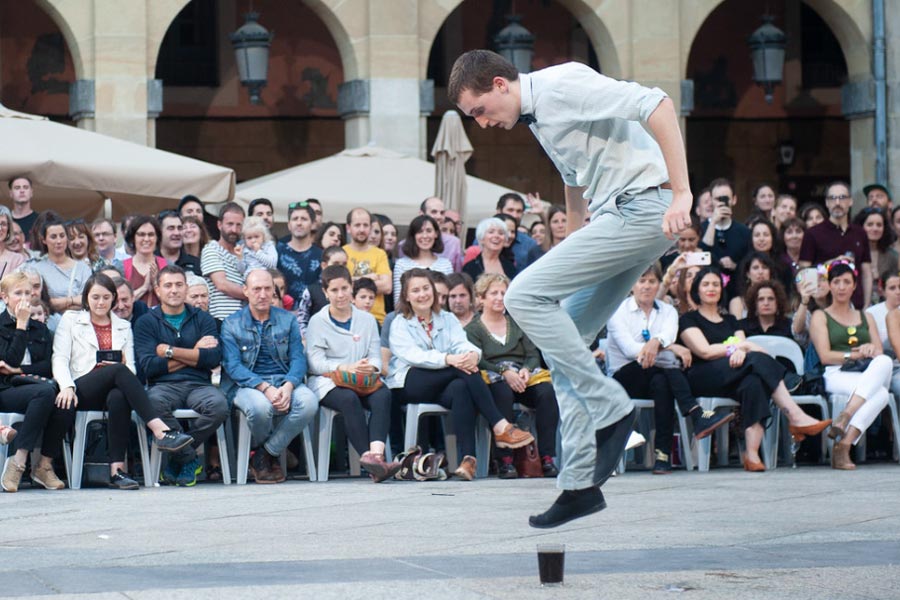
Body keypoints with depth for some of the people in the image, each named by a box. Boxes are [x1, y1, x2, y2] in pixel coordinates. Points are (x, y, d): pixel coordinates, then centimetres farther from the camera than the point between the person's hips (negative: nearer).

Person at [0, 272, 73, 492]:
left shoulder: (40, 329, 21)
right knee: (45, 392, -36)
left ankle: (44, 465, -18)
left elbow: (50, 366, 8)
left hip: (35, 385, 4)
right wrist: (21, 325, -6)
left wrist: (19, 370, -6)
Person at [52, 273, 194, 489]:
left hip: (110, 391, 2)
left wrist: (123, 365, -7)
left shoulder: (123, 327, 26)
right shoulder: (71, 320, 19)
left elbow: (131, 369, 19)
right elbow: (60, 360, 7)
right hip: (82, 390, -2)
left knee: (119, 397, -38)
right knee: (119, 372, -34)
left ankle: (117, 469, -45)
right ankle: (161, 431, -48)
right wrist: (67, 386, -13)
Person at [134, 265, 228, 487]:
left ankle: (179, 458, -10)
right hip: (164, 386, -1)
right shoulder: (146, 323, 12)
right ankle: (190, 459, -17)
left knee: (219, 406, -33)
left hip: (198, 385, 1)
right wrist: (194, 354, -2)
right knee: (154, 402, -38)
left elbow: (214, 358, -1)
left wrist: (171, 352, -3)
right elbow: (148, 367, -4)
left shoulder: (202, 319, 16)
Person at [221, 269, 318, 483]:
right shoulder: (232, 325, 5)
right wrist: (266, 388, -21)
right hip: (247, 385, -3)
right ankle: (268, 453, -2)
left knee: (309, 402, -31)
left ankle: (265, 455, -11)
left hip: (284, 382, 3)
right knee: (260, 407, -38)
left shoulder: (287, 320, 13)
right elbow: (233, 366, -6)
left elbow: (298, 359, 4)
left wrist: (288, 386, -18)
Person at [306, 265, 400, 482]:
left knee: (383, 395, -32)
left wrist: (370, 367, -17)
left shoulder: (366, 319, 18)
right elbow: (316, 362, -5)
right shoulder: (317, 322, 8)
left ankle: (376, 454, -50)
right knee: (349, 399, -37)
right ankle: (368, 456, -46)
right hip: (327, 383, -3)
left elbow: (376, 356, 9)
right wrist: (347, 368, -22)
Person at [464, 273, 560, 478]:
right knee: (503, 393, -39)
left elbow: (533, 355, 15)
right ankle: (505, 460, -40)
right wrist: (504, 372, -21)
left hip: (522, 377, 3)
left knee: (547, 392, -30)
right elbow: (478, 362, -4)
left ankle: (546, 458, -33)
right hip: (493, 381, -3)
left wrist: (526, 370, -8)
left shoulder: (517, 324, 25)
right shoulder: (472, 329, 11)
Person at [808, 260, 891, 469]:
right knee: (880, 393, -36)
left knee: (885, 361, -37)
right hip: (836, 375, -4)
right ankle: (843, 449, -44)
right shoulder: (820, 317, 16)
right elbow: (825, 356, 1)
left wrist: (872, 351, -7)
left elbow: (880, 354, 18)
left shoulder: (866, 317, 30)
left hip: (866, 374, 4)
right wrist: (856, 354, -9)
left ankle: (845, 416, -47)